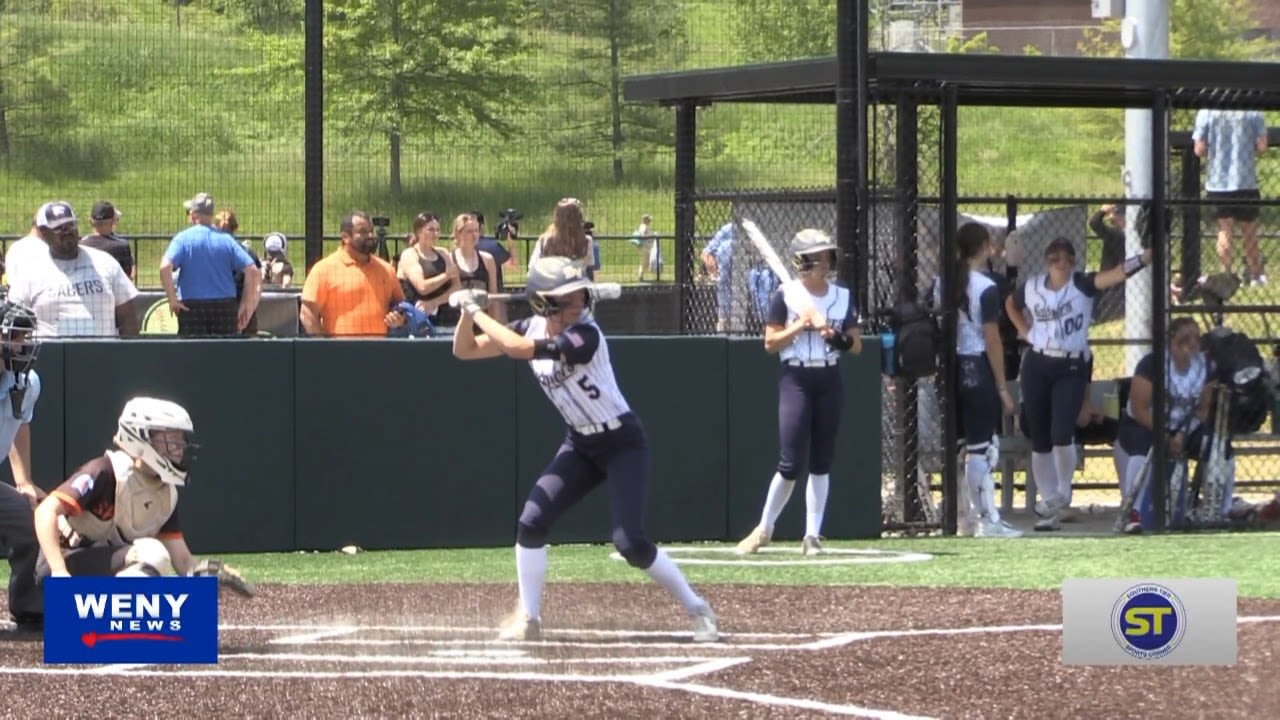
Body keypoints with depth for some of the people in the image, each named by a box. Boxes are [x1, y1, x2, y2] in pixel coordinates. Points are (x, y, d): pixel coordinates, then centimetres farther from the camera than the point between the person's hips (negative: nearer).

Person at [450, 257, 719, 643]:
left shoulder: (584, 335, -26)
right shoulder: (532, 328, -3)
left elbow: (518, 348, -36)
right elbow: (465, 351, 0)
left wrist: (478, 312, -25)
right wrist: (468, 313, -18)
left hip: (623, 444, -7)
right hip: (580, 445, 7)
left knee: (630, 542, -16)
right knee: (532, 521, -7)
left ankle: (697, 610, 1)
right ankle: (528, 618, 6)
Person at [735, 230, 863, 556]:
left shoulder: (843, 296, 8)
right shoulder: (786, 295, -3)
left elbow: (856, 345, 9)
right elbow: (770, 343, -4)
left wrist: (837, 336, -10)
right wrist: (801, 324, -15)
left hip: (829, 381, 4)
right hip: (796, 379, -4)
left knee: (822, 461, 3)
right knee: (791, 464, -8)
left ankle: (812, 535, 8)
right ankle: (764, 530, 8)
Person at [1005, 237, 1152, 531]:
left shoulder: (1081, 285, -7)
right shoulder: (1032, 287, 4)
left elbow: (1115, 275, -24)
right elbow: (1010, 304, 26)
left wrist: (1146, 256, -39)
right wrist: (1025, 331, 11)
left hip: (1072, 367, -3)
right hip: (1037, 365, 4)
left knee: (1062, 434, -16)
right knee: (1040, 439, 7)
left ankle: (1062, 493, 8)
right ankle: (1049, 505, 17)